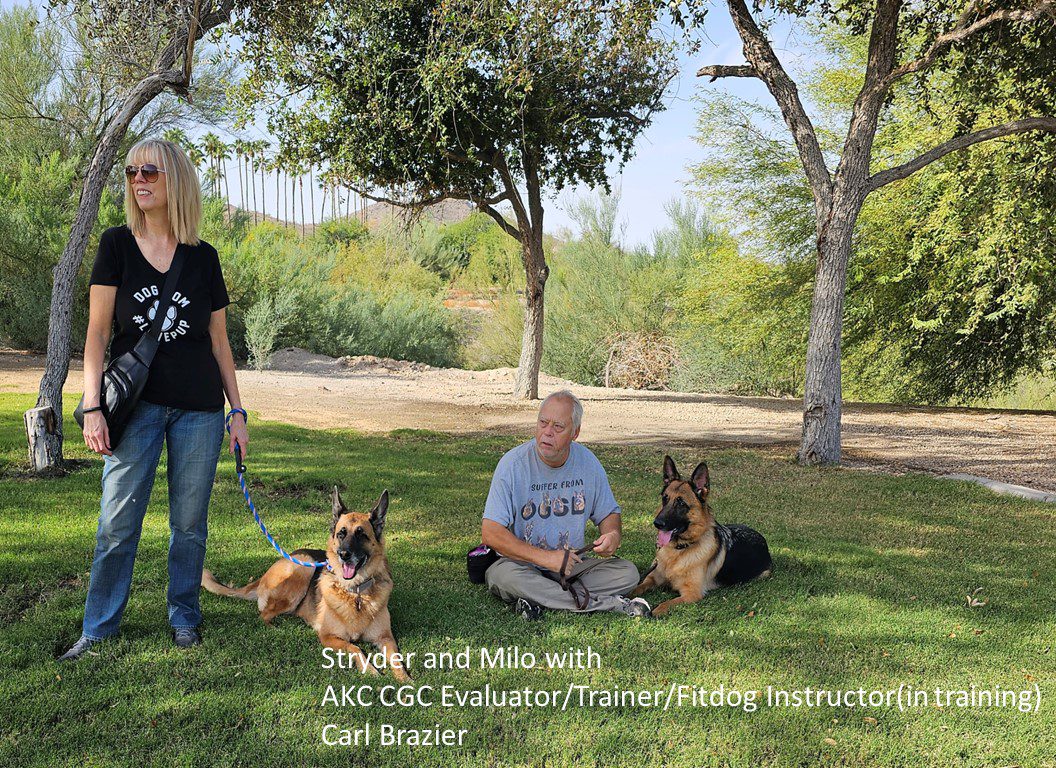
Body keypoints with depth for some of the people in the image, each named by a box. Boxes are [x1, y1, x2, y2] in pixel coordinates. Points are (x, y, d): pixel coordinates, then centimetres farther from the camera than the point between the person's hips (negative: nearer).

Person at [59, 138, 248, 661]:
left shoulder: (203, 257, 7)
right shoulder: (117, 245, 3)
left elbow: (219, 340, 11)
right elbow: (98, 330, -1)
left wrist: (237, 410, 8)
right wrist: (92, 406, -9)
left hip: (200, 407, 1)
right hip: (137, 404, -1)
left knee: (190, 520, 7)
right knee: (117, 523, -1)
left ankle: (184, 617, 22)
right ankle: (98, 629, 12)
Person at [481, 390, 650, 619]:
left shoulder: (588, 462, -1)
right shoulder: (513, 463, -13)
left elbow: (608, 513, 13)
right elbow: (490, 533, -17)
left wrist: (612, 535, -12)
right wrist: (545, 557, -23)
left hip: (572, 565, 3)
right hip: (522, 564, -3)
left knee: (628, 572, -17)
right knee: (504, 575, -36)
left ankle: (538, 600, -25)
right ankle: (609, 603, -28)